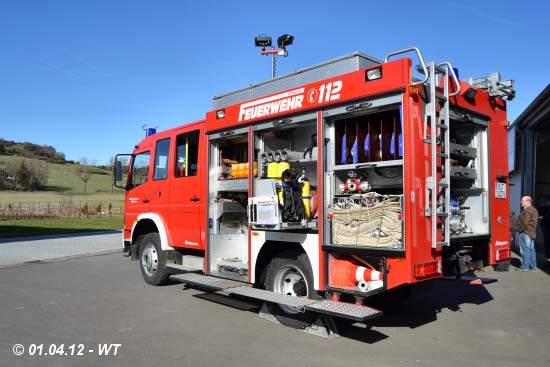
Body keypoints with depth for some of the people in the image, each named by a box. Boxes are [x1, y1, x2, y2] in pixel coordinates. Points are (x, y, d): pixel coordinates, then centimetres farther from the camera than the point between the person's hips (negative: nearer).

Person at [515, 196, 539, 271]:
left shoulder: (527, 211, -18)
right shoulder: (534, 210, 15)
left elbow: (525, 223, -24)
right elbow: (533, 222, 19)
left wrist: (519, 229, -11)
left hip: (525, 233, -10)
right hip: (532, 233, 10)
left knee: (525, 250, -5)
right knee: (531, 249, 15)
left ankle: (525, 267, -2)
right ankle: (533, 266, 21)